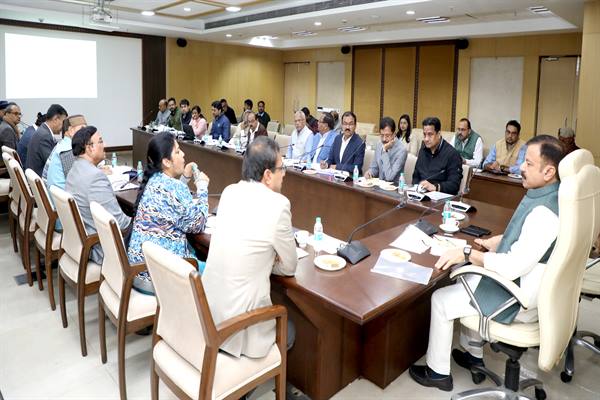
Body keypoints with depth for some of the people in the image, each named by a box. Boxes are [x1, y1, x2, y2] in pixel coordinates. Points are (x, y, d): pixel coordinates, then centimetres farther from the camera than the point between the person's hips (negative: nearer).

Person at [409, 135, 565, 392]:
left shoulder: (545, 213, -32)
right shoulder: (549, 194, -1)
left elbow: (514, 267, -32)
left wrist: (467, 254, -26)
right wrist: (500, 240, 5)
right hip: (520, 281, 10)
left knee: (441, 300, -2)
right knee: (466, 279, 26)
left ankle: (438, 372, 18)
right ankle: (473, 354, 35)